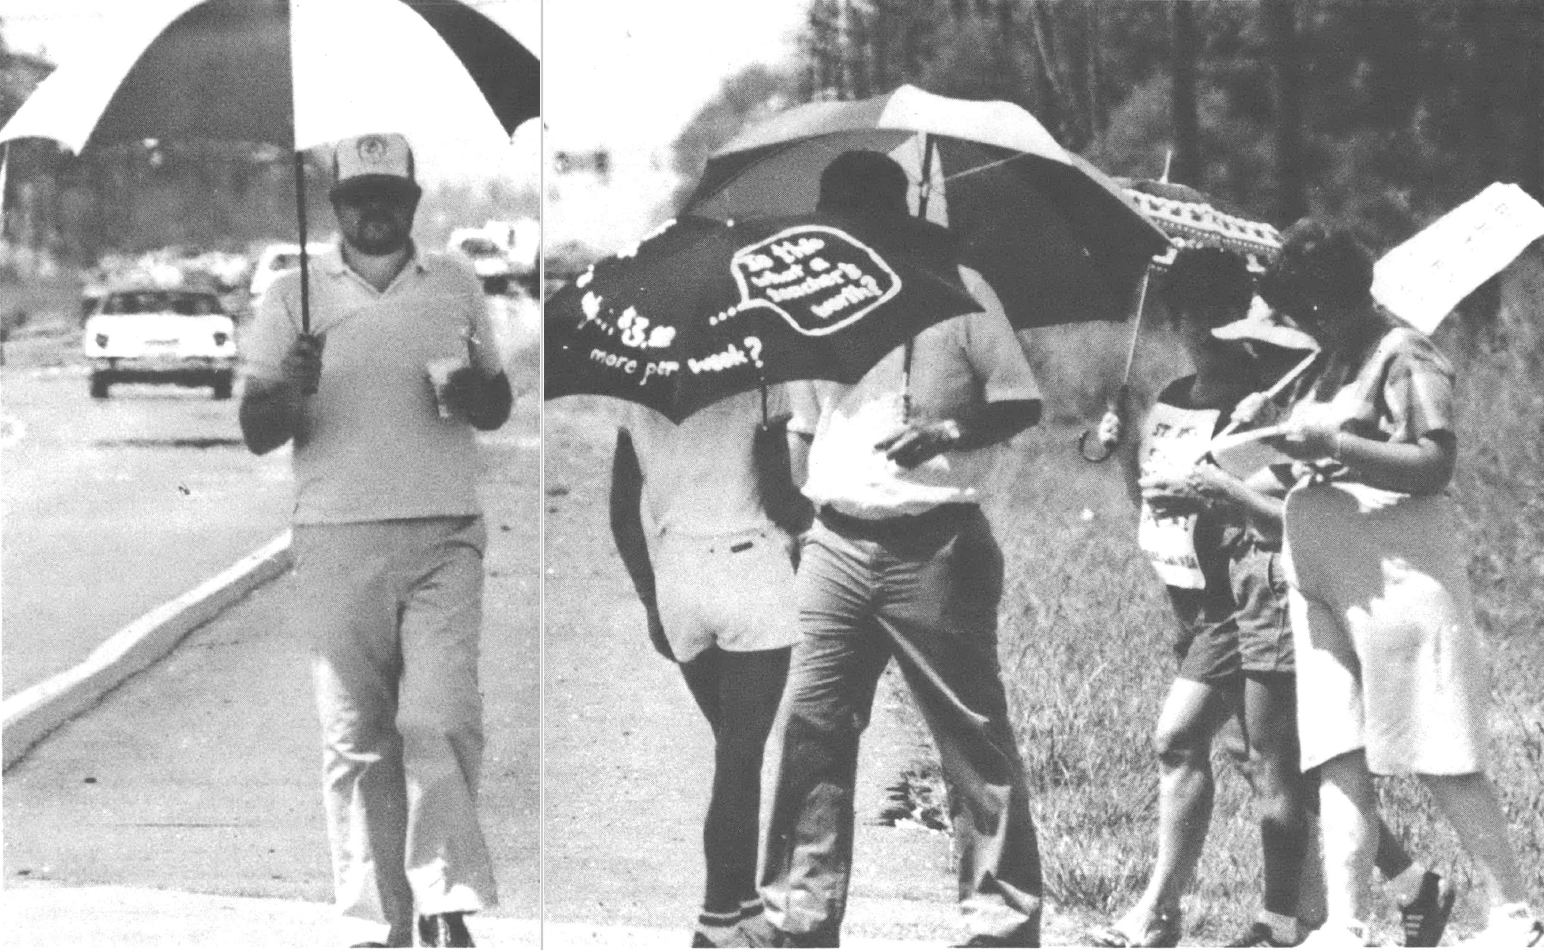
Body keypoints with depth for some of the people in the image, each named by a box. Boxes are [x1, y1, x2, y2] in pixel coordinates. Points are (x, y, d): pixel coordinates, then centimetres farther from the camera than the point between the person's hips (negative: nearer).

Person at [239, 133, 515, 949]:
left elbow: (499, 406, 17)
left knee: (441, 721, -13)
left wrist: (474, 391, -6)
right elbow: (256, 431, 3)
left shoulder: (457, 287, 11)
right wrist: (291, 390, -19)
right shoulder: (294, 296, 6)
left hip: (443, 537, 0)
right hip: (338, 541, 0)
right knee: (355, 740, 1)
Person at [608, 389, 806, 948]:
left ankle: (740, 895, 23)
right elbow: (778, 495, -14)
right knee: (741, 757, -1)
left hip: (676, 580, 4)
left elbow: (622, 513, 6)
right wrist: (794, 528, 9)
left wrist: (650, 600, 13)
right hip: (752, 574, -4)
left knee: (732, 747, 20)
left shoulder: (635, 394, 4)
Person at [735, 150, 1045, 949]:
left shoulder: (956, 292, -2)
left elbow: (1021, 404, -4)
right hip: (839, 546, 5)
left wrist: (948, 433, -19)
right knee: (810, 724, -1)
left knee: (974, 734, -2)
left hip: (935, 544, -4)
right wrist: (810, 500, 10)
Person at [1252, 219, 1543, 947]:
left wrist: (1333, 444, -17)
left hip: (1397, 573, -8)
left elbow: (1435, 464, -16)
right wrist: (1292, 446, 9)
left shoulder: (1403, 355, -6)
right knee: (1340, 762, 0)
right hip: (1324, 584, 8)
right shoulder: (1331, 364, 18)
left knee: (1439, 761, -6)